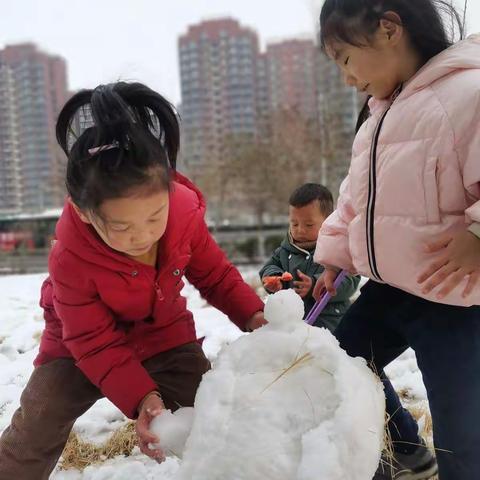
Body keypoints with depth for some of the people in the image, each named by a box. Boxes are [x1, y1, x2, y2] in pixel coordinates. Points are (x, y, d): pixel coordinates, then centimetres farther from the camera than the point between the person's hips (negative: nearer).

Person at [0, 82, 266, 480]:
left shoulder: (185, 215, -27)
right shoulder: (71, 258, -36)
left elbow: (215, 274, -8)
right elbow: (94, 343, -28)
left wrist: (252, 313, -24)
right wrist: (140, 397, -39)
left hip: (166, 334, 3)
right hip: (82, 346, -2)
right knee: (34, 433, -2)